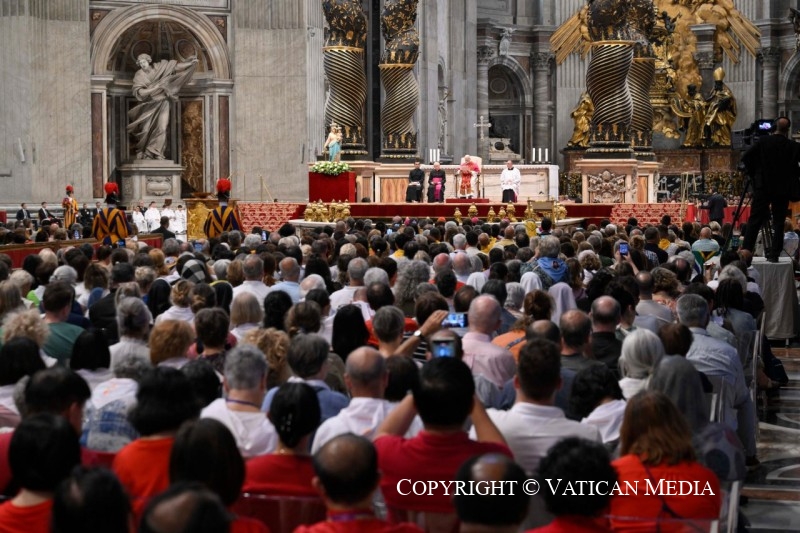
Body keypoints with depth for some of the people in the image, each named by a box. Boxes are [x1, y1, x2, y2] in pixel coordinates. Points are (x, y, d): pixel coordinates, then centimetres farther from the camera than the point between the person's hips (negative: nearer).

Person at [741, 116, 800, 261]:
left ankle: (745, 251, -5)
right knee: (778, 222, 6)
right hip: (782, 189, 0)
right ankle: (774, 254, 3)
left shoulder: (763, 142, -3)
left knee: (755, 220, 1)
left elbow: (745, 158, -5)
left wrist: (753, 175, 8)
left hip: (762, 187, 0)